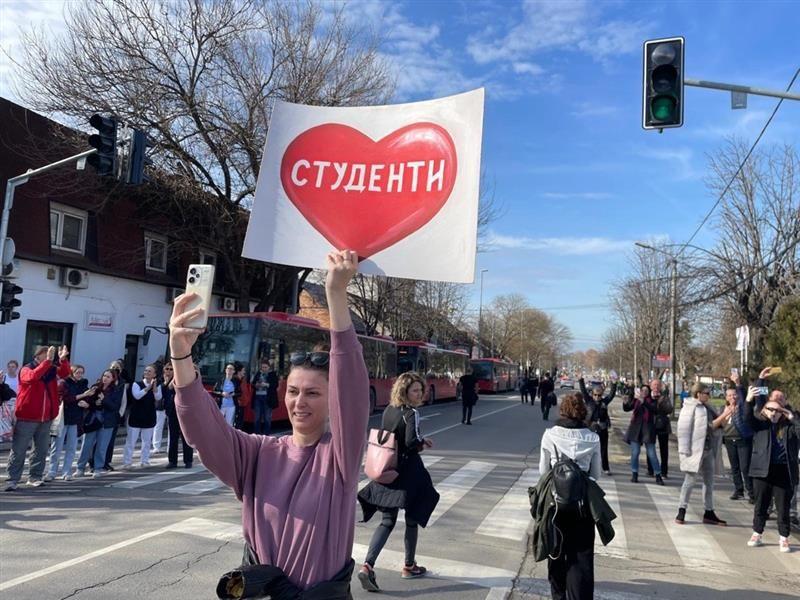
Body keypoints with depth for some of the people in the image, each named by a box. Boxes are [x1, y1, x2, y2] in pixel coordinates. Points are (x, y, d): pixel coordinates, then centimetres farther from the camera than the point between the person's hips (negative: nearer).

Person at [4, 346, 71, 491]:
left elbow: (65, 372, -10)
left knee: (42, 449, 10)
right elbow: (33, 376, -28)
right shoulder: (26, 369, -6)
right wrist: (48, 360, -32)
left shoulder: (51, 370, 7)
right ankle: (12, 479, 6)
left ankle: (34, 477, 19)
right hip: (26, 417, -5)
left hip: (45, 417, 5)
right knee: (18, 450, 1)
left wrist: (62, 359, -26)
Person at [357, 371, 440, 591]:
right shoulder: (411, 413, -17)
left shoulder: (388, 410, 5)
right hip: (407, 473, -6)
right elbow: (412, 442, -27)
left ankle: (367, 565, -5)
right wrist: (422, 444, -4)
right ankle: (409, 566, 28)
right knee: (413, 519, 14)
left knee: (387, 521, 10)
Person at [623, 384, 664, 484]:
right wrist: (625, 403, -22)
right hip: (635, 428, 2)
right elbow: (626, 409, -1)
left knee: (652, 454, 0)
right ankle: (634, 474, 15)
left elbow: (654, 409, -20)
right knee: (635, 452, 4)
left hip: (647, 429, -2)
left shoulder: (651, 401, 0)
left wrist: (644, 402, -33)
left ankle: (658, 476, 9)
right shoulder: (635, 400, 6)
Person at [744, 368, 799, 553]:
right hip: (763, 471, 1)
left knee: (783, 508, 7)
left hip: (784, 472, -1)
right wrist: (748, 400, -25)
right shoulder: (760, 424, 3)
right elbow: (748, 416, -11)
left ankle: (784, 539, 22)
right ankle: (757, 534, 24)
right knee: (760, 506, 11)